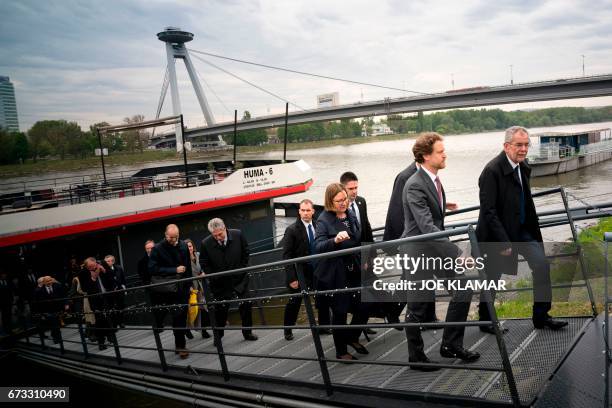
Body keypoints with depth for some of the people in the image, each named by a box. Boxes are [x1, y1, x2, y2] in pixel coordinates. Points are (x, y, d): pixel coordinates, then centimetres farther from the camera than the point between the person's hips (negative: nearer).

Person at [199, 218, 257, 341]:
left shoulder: (238, 235, -11)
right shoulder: (206, 243, -15)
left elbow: (246, 252, 5)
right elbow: (204, 263, 1)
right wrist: (213, 276, -6)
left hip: (239, 279, 1)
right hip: (220, 283, -1)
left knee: (246, 305, 4)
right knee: (220, 309, 6)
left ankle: (247, 332, 20)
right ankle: (218, 335, 23)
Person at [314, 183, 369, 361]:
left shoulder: (351, 216, 7)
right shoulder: (324, 220, -13)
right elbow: (318, 247, -25)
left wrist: (363, 262, 16)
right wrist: (335, 240, -41)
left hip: (354, 271, 6)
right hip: (334, 275, -6)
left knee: (364, 308, 5)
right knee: (340, 312, 4)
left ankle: (352, 337, 33)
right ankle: (341, 351, 22)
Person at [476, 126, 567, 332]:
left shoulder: (524, 167, 5)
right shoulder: (492, 171, -20)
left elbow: (526, 202, 15)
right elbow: (488, 211, -22)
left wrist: (534, 232, 12)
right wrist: (503, 243, -23)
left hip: (522, 230, 7)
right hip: (499, 232, -7)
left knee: (542, 266, 0)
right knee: (493, 277, 6)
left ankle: (541, 316, 14)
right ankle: (485, 321, 26)